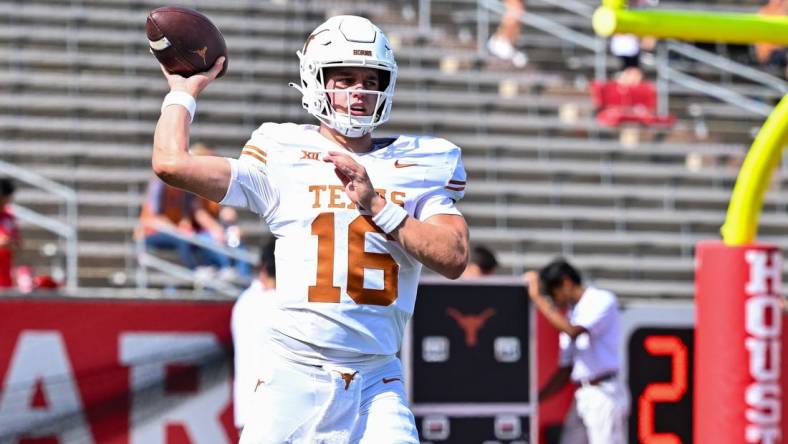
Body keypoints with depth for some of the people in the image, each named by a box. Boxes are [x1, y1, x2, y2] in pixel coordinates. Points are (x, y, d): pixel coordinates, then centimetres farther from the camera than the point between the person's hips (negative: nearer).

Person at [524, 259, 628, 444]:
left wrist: (538, 298, -17)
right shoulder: (571, 314, 17)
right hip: (581, 397, 9)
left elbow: (573, 331, -23)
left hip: (605, 394, -9)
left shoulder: (602, 301, -6)